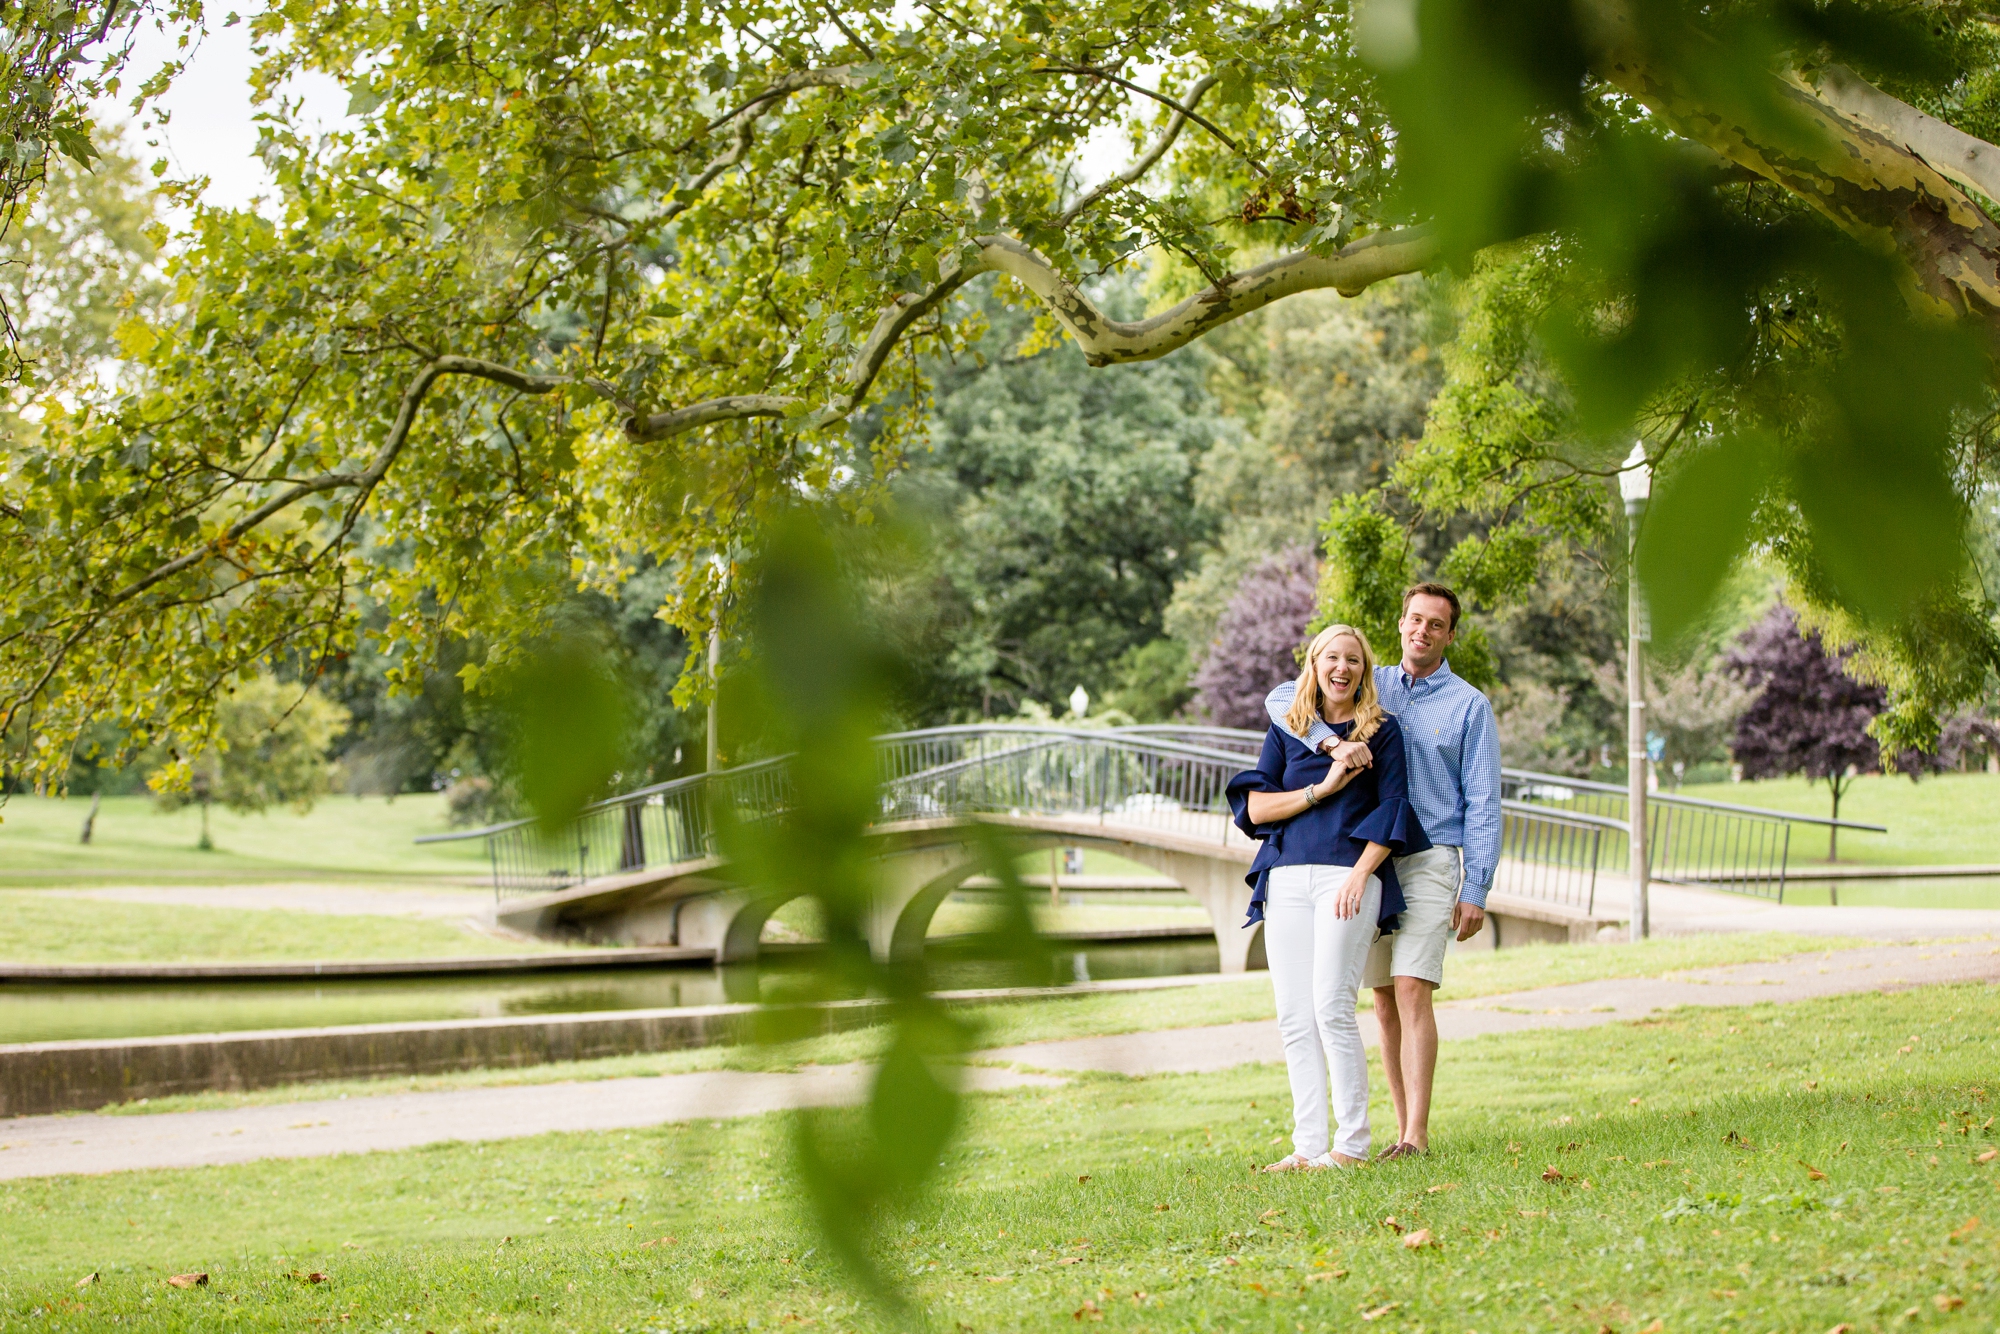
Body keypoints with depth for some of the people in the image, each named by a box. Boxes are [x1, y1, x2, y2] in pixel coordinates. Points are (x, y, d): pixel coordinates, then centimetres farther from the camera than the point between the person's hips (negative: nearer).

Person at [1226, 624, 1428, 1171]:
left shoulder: (1381, 731, 9)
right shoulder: (1286, 730, 16)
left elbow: (1391, 810, 1)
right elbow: (1255, 806, 6)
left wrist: (1359, 875, -10)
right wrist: (1324, 788, -5)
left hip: (1348, 875, -4)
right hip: (1286, 878, 4)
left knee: (1331, 1008, -13)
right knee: (1294, 1017, 0)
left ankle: (1352, 1143, -5)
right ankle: (1308, 1145, 4)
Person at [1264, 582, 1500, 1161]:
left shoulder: (1470, 706, 3)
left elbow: (1483, 803, 1)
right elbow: (1282, 699, -4)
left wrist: (1476, 891, -7)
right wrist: (1333, 742, -22)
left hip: (1429, 861, -4)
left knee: (1411, 991, -15)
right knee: (1384, 1001, 6)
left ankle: (1416, 1136, -18)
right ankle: (1403, 1130, 12)